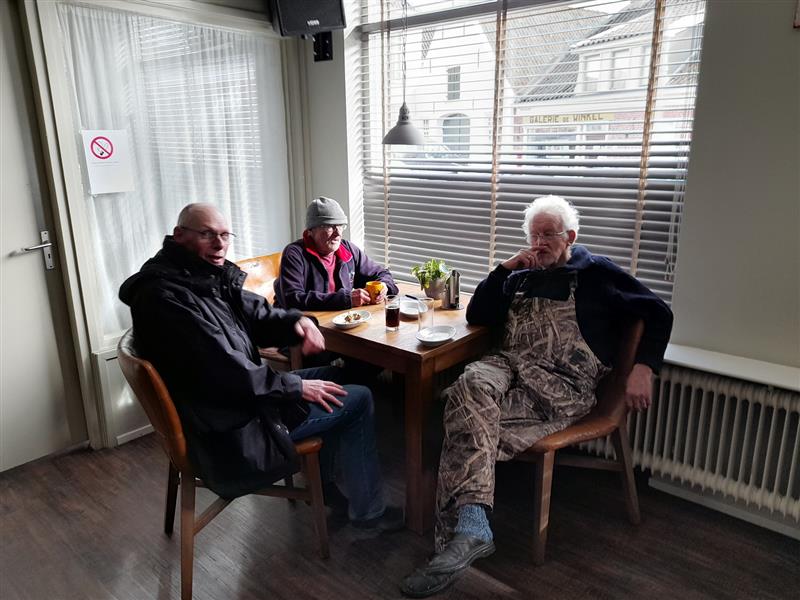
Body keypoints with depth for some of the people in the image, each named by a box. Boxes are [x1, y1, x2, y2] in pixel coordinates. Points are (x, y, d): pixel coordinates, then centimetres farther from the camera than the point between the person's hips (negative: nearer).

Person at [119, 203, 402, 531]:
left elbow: (257, 313, 11)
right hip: (229, 428, -10)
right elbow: (226, 370, -29)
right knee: (358, 399, -4)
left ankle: (322, 484, 28)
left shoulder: (211, 276, 4)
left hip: (237, 392, 10)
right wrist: (296, 386, -19)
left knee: (331, 374, 19)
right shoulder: (165, 294, -26)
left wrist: (297, 321, -12)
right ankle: (368, 511, 13)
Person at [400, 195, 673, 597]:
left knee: (469, 415, -30)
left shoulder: (596, 273, 11)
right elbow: (476, 316, 14)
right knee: (472, 386, -34)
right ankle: (471, 524, -41)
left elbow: (658, 314, 8)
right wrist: (505, 267, 4)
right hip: (507, 365, 4)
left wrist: (643, 368, -6)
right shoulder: (521, 275, 23)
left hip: (562, 383, -4)